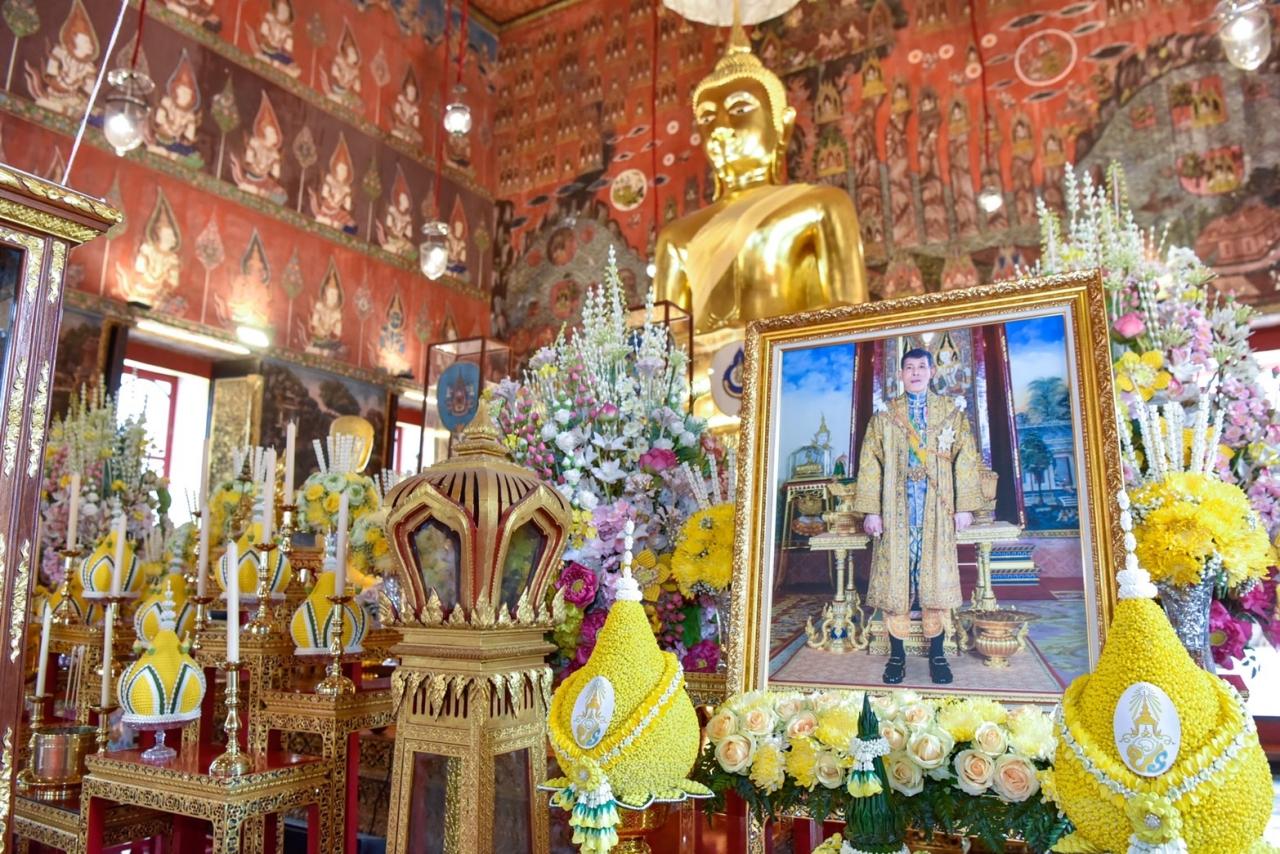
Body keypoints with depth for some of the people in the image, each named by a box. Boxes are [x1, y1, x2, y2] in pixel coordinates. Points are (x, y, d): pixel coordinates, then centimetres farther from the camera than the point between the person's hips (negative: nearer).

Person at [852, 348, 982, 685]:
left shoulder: (952, 410, 10)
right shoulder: (884, 414, 9)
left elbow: (966, 459, 5)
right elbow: (870, 463, 4)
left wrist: (964, 506, -4)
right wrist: (871, 511, -4)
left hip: (937, 507, 0)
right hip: (896, 507, 0)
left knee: (936, 575, 0)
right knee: (895, 577, -1)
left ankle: (937, 654, 10)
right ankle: (897, 655, 7)